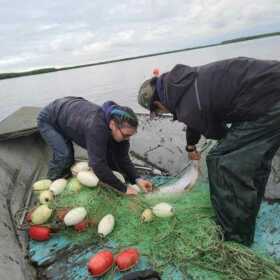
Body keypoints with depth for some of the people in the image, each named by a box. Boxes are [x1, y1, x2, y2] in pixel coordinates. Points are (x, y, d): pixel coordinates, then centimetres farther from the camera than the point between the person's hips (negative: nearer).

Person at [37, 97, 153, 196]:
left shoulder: (120, 125, -22)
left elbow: (122, 158, -12)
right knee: (64, 155, -21)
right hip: (49, 119, -7)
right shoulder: (96, 126, -47)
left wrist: (137, 179, -25)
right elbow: (98, 165, -45)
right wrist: (123, 189, -37)